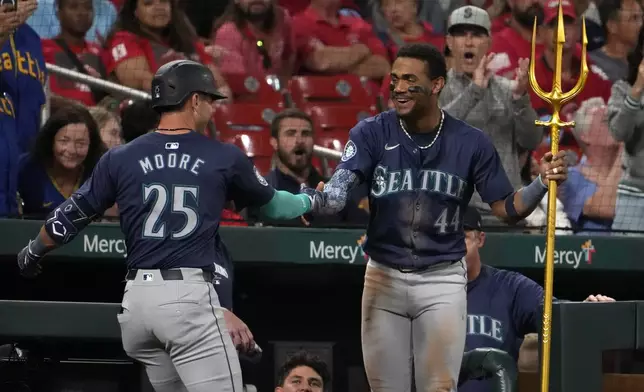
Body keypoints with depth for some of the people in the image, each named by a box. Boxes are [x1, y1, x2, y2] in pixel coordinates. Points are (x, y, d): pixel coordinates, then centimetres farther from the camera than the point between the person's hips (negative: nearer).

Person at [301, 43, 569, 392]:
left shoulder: (471, 143, -4)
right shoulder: (372, 133, -5)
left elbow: (507, 209, 0)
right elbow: (339, 188, -18)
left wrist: (542, 183, -18)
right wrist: (318, 200, -42)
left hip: (443, 280, -1)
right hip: (384, 276, 1)